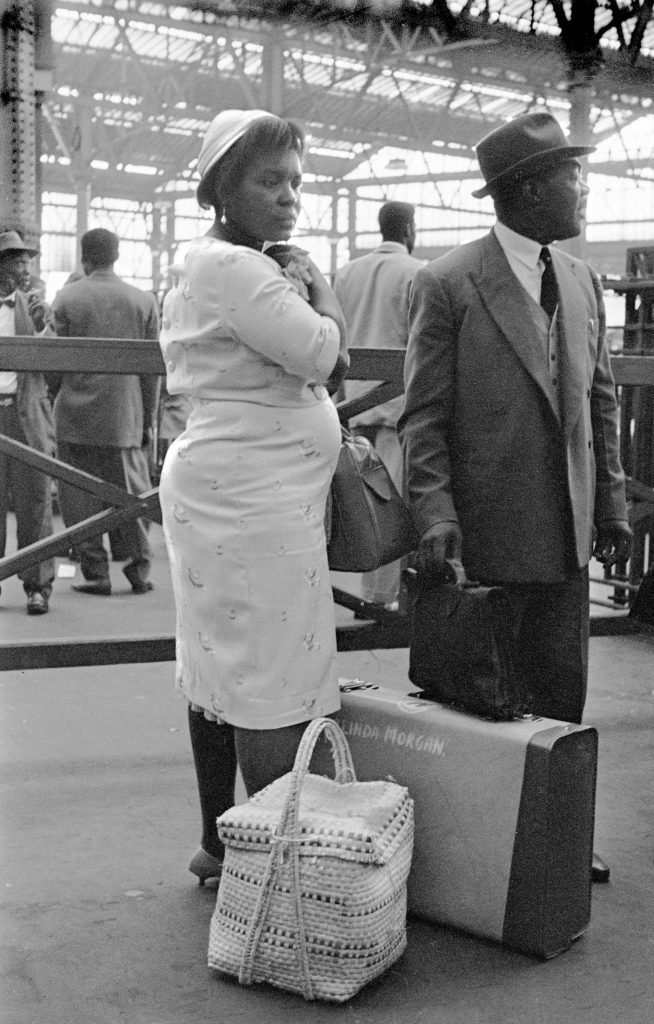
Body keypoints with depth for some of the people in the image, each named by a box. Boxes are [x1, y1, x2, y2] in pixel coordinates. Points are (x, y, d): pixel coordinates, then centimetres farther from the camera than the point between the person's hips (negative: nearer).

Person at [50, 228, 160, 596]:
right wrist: (149, 420, 9)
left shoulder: (66, 298, -4)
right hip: (126, 417, 2)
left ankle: (96, 574, 8)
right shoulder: (144, 301, 2)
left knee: (82, 499, 6)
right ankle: (139, 570, 13)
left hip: (76, 416, -2)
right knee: (131, 494, 11)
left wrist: (55, 404, 11)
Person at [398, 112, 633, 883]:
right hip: (486, 532, -6)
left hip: (566, 531, 6)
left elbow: (600, 402, 15)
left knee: (561, 690, 11)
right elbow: (424, 415, -9)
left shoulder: (582, 283, 12)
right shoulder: (447, 284, -7)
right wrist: (434, 512, -18)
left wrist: (612, 503, 11)